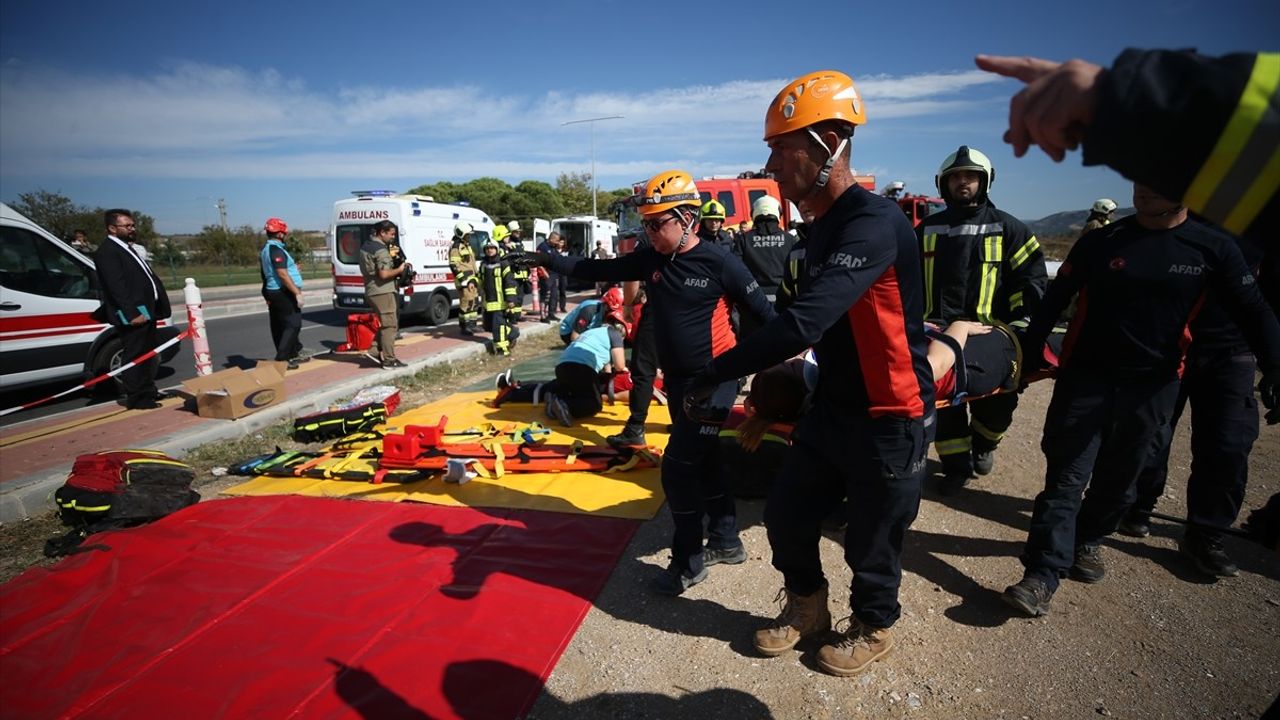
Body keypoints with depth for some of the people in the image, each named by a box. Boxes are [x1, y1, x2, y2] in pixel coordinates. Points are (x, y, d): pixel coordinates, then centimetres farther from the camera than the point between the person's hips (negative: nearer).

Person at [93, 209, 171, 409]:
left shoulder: (128, 248, 19)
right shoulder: (107, 252, -12)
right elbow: (116, 286, -19)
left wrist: (153, 309, 18)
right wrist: (132, 313, -24)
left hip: (146, 311, 10)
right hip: (132, 315, -10)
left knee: (147, 354, 17)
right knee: (134, 356, -5)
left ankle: (148, 392, 28)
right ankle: (136, 398, 1)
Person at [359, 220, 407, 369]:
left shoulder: (367, 245, 14)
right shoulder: (381, 250, -17)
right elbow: (384, 274, -24)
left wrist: (391, 260, 14)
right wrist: (399, 269, -10)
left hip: (372, 291, 10)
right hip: (383, 291, -10)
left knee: (383, 323, 19)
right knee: (390, 324, -8)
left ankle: (382, 354, 25)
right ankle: (389, 359, -8)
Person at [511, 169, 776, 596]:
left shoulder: (718, 261, -15)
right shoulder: (649, 259, 1)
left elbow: (762, 310, -9)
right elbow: (598, 271, 4)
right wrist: (549, 261, -1)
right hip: (676, 378, 7)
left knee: (678, 466, -8)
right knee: (703, 461, 16)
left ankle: (688, 562, 10)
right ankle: (726, 541, 35)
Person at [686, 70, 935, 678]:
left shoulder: (873, 224, -25)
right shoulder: (824, 227, 6)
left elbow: (804, 324, -35)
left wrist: (714, 373, -27)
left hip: (890, 422, -8)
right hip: (833, 410, 8)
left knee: (869, 544, 11)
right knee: (786, 514, 14)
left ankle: (873, 628, 41)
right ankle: (806, 610, 40)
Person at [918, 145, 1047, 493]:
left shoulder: (1006, 227, 4)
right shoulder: (927, 229, 10)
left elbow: (1032, 276, 2)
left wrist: (1023, 324, -8)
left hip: (991, 335, -1)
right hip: (939, 333, 1)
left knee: (996, 402, 7)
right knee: (943, 402, 1)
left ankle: (983, 444, 37)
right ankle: (956, 464, 16)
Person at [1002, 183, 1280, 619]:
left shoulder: (1214, 248, 1)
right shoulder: (1101, 241, -2)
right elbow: (1054, 302, 1)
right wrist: (1028, 358, -2)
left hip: (1152, 388, 2)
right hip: (1085, 380, -2)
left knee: (1118, 480, 14)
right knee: (1065, 478, -4)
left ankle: (1087, 541, 37)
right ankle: (1042, 576, -2)